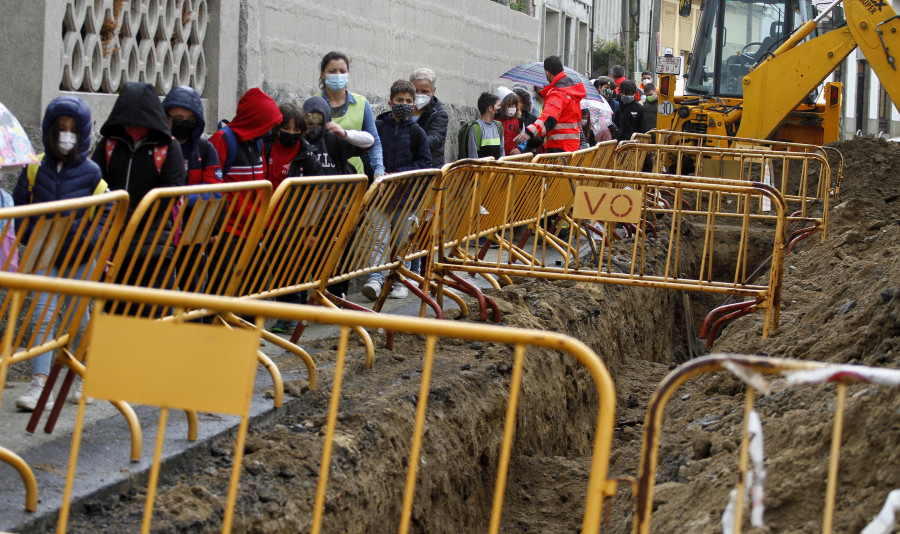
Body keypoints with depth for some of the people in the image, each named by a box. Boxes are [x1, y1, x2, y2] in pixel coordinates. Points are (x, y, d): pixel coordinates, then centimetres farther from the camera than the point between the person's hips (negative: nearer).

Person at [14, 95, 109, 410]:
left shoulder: (91, 174, -3)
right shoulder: (35, 169, 1)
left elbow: (105, 215, -1)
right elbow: (19, 208, 7)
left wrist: (89, 239, -17)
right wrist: (30, 236, -8)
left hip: (80, 257, -1)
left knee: (79, 318, 10)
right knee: (42, 316, -8)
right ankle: (40, 384, -11)